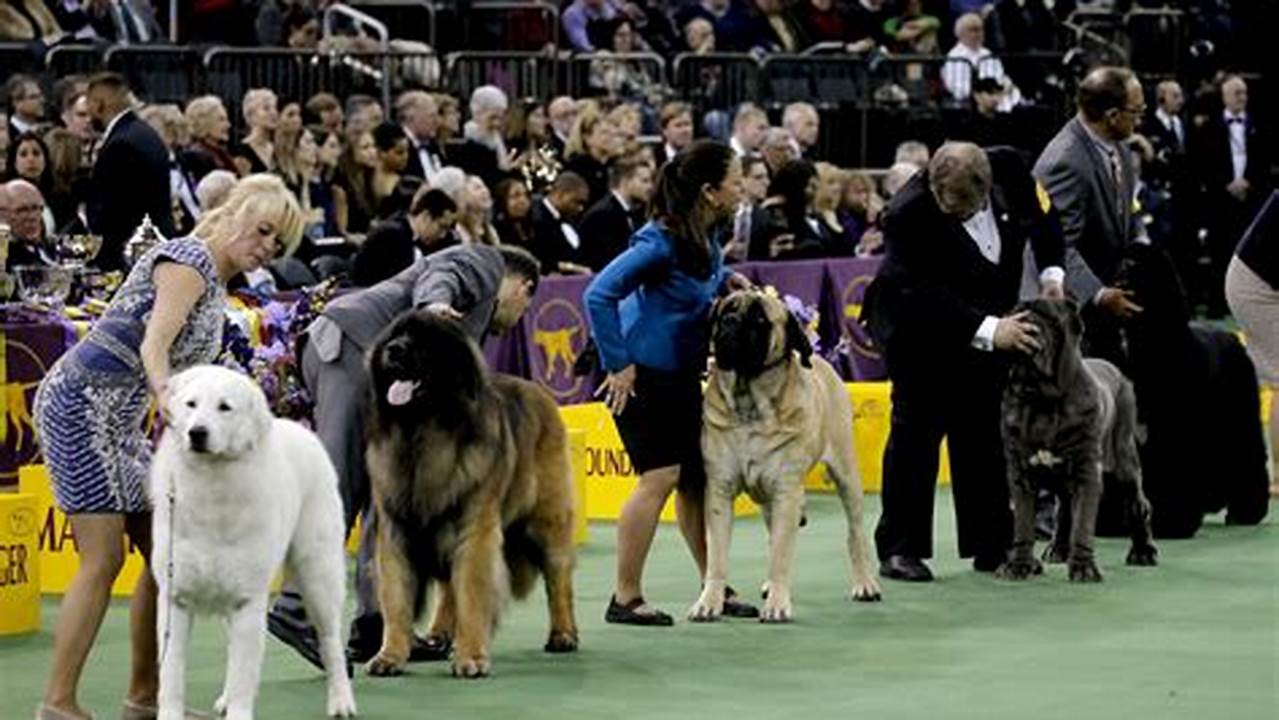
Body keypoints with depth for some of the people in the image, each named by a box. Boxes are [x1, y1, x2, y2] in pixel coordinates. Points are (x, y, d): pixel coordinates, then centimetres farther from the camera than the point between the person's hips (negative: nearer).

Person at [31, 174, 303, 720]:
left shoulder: (217, 289, 17)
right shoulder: (187, 260, -12)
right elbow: (153, 347, -27)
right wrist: (172, 406, -43)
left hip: (118, 421, 10)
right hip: (79, 404, -10)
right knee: (104, 558, -12)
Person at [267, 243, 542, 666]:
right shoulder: (486, 264, 12)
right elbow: (439, 278, -10)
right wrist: (433, 306, -32)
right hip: (352, 345, -10)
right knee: (340, 485, -16)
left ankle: (376, 622, 4)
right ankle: (297, 610, -24)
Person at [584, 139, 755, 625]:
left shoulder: (706, 236, 3)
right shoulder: (662, 241, -22)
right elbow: (598, 294, -25)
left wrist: (725, 281, 5)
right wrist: (617, 363, -21)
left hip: (682, 374, 9)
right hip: (641, 375, -9)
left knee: (697, 479, 10)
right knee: (660, 477, -12)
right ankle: (625, 598, -6)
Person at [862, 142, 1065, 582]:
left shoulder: (1008, 168, -18)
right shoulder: (908, 216, -32)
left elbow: (1040, 217, 2)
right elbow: (926, 298, -34)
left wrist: (1051, 272, -10)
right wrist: (988, 331, -41)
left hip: (986, 321, 5)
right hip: (917, 325, -5)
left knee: (985, 429, 6)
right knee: (917, 427, -6)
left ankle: (990, 545, 11)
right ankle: (900, 548, -1)